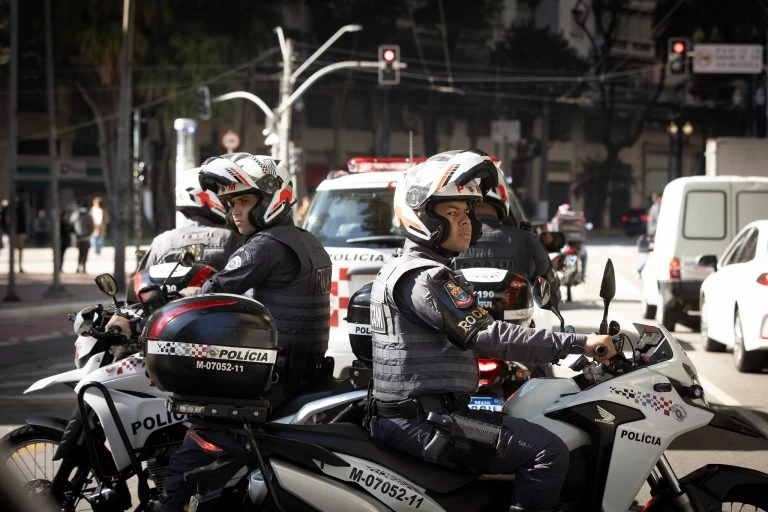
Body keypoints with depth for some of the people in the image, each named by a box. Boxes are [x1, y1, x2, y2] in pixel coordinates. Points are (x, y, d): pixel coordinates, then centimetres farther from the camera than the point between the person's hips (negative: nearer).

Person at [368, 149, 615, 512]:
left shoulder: (397, 270, 18)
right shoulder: (425, 278, -16)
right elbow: (487, 336, -23)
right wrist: (578, 344, -22)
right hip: (423, 422, -11)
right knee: (548, 452, -17)